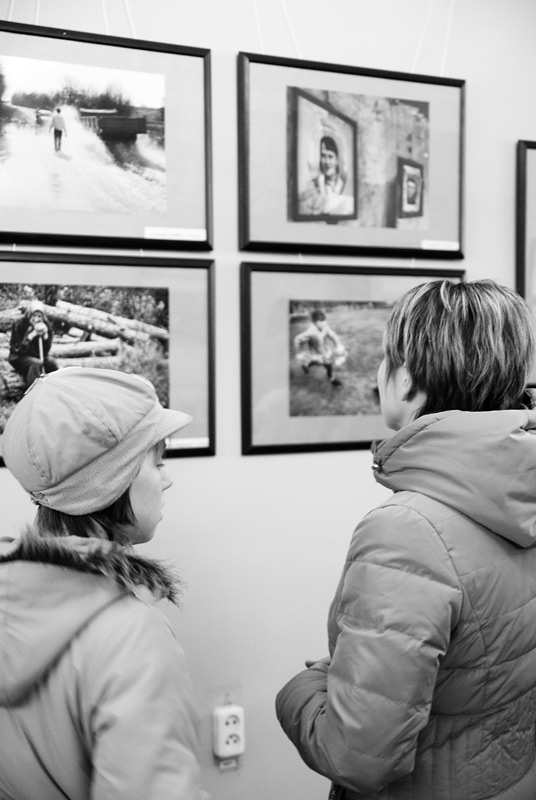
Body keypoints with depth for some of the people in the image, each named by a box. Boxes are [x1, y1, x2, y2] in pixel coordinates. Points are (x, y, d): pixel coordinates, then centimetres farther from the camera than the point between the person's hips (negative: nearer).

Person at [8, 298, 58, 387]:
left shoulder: (46, 325, -6)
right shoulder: (19, 325, -15)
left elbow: (46, 350, -9)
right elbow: (17, 349, -19)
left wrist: (45, 335, -26)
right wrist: (31, 335, -29)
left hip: (38, 356, 4)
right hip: (20, 358, -4)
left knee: (52, 363, -25)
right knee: (36, 363, -34)